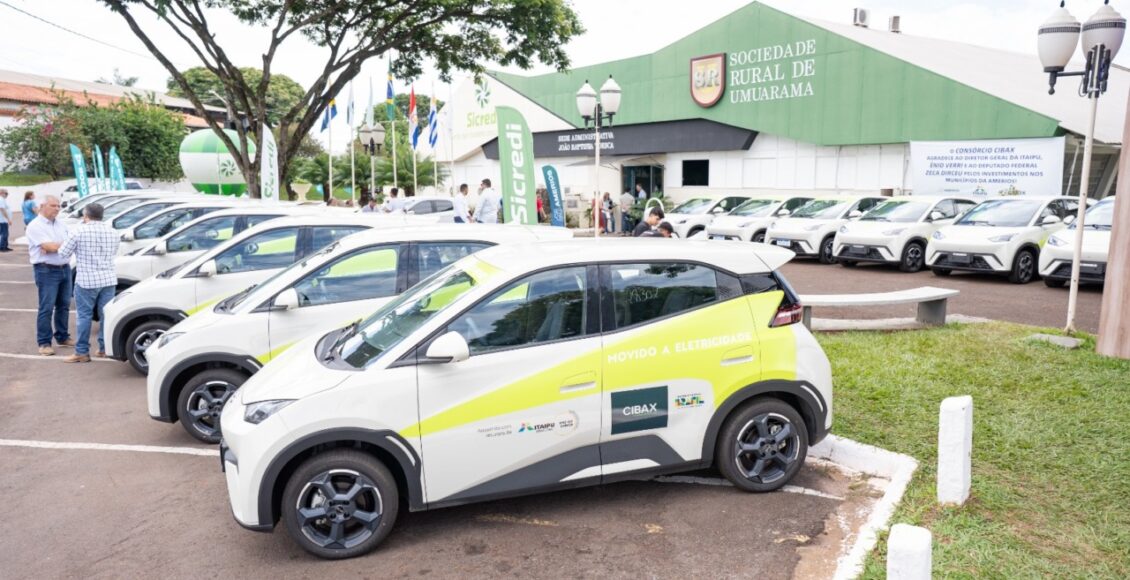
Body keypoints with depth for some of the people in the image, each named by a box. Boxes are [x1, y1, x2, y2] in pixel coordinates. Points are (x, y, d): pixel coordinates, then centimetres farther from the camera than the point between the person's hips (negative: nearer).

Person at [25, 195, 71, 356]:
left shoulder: (61, 223, 13)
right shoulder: (35, 226, -8)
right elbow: (49, 247, -17)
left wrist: (55, 247, -12)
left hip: (65, 268, 6)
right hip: (47, 271, -6)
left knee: (64, 306, 13)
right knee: (46, 308, -5)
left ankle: (62, 337, 24)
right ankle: (44, 343, 1)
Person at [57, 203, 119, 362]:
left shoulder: (80, 231, -7)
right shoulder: (112, 232, 7)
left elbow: (63, 254, -2)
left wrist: (77, 249, 16)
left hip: (87, 280, -4)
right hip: (108, 279, 4)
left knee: (85, 316, 2)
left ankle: (82, 352, 5)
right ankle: (104, 348, 13)